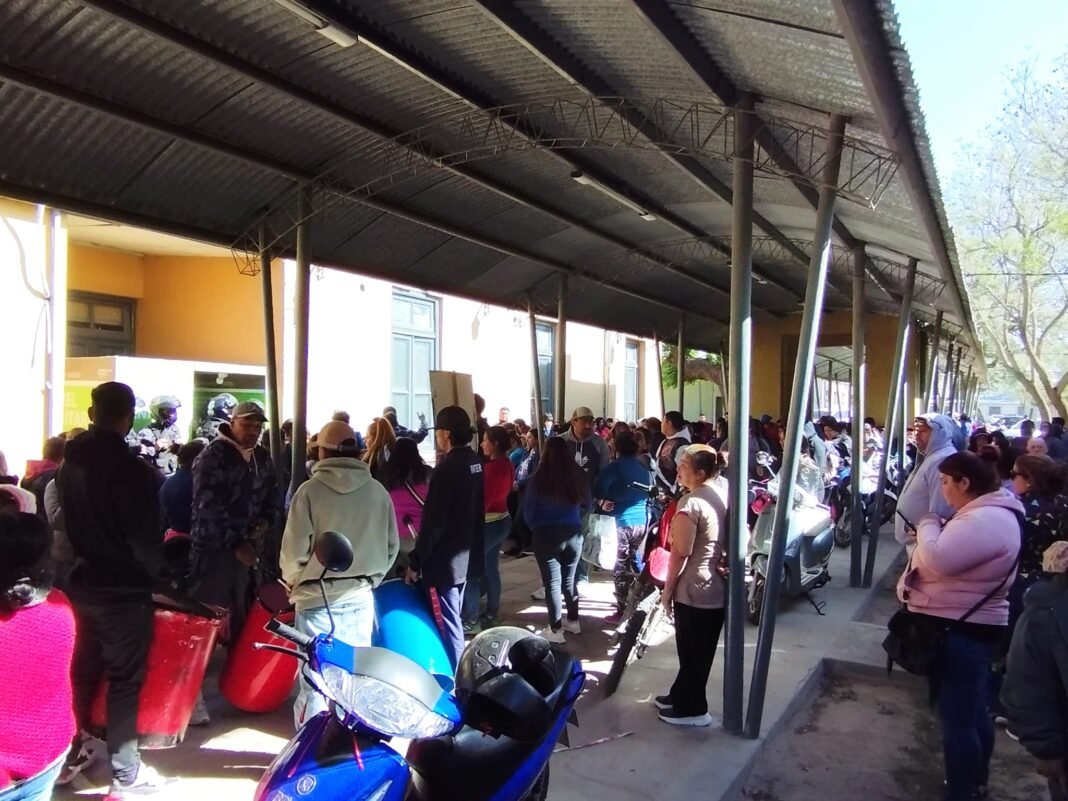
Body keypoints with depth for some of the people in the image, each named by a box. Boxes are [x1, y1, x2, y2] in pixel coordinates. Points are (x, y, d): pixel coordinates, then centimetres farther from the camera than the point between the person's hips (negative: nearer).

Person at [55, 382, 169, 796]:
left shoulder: (69, 463, 5)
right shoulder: (131, 467, -20)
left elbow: (63, 523, 12)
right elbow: (145, 537, -18)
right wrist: (157, 577, -2)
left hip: (81, 583, 7)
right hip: (124, 590, -7)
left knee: (83, 669, 20)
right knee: (125, 679, 2)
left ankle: (74, 750, 33)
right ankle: (126, 773, 11)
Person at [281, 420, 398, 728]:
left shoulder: (310, 490, -11)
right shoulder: (378, 491, -2)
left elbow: (295, 549, -10)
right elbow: (392, 545, 5)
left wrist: (292, 581, 10)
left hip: (317, 597, -3)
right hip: (360, 598, 3)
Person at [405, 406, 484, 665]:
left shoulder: (447, 468, -20)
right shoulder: (475, 462, 7)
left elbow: (433, 521, -21)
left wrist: (416, 561, -15)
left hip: (445, 559, -9)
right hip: (466, 555, 9)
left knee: (449, 624, 0)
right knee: (454, 619, 21)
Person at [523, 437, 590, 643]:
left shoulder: (539, 479, -15)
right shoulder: (579, 476, -5)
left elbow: (528, 510, -5)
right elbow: (586, 506, 10)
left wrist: (536, 527, 14)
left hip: (546, 535, -4)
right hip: (574, 533, 4)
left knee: (552, 583, 5)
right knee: (569, 579, 19)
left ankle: (556, 630, 9)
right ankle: (573, 621, 29)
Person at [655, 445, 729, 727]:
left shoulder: (691, 502, -20)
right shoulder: (726, 494, 4)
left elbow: (680, 553, -19)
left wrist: (667, 588, -9)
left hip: (693, 590, -8)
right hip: (720, 587, 8)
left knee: (691, 652, 8)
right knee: (702, 650, 19)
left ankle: (692, 709, 21)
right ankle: (681, 696, 35)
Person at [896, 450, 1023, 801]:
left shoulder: (984, 520, -24)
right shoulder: (989, 512, 11)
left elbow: (938, 560, -31)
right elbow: (953, 554, 19)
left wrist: (927, 523, -14)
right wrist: (931, 532, 2)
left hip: (960, 630, -11)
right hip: (971, 626, 11)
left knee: (956, 718, -2)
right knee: (972, 710, 24)